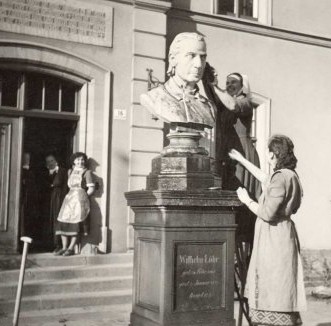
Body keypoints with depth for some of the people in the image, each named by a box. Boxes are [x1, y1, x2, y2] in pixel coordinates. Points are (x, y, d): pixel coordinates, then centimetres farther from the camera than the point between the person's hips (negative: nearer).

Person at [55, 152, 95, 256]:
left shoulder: (86, 172, 0)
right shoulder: (70, 171, 15)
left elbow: (91, 189, -3)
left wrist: (82, 196, 2)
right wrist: (72, 195, 13)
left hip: (80, 200, -5)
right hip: (69, 198, 5)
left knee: (76, 222, -12)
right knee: (64, 221, -3)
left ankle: (71, 248, -9)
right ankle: (64, 247, 2)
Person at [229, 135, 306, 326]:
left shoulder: (280, 177, -19)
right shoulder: (290, 175, 11)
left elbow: (268, 213, -22)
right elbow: (265, 179, 30)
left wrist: (247, 201, -5)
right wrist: (241, 160, 38)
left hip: (273, 237, -9)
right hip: (283, 233, 10)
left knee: (272, 291, -3)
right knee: (280, 290, 17)